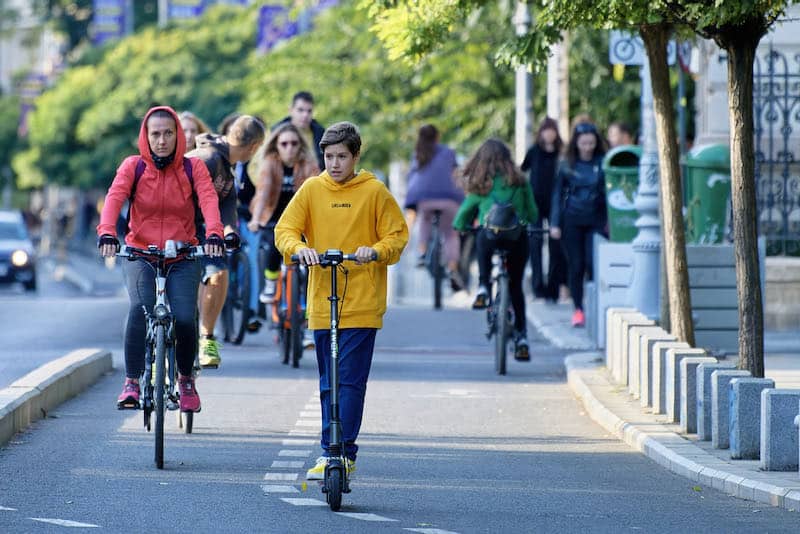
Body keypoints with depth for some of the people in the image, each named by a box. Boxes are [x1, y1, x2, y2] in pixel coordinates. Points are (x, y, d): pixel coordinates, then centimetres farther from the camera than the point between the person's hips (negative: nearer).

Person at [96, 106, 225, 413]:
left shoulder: (193, 168, -1)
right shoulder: (133, 166, -2)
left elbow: (208, 200, -17)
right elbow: (114, 198, -17)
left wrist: (213, 234, -37)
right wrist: (107, 233, -37)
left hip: (183, 258, 1)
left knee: (185, 318, -17)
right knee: (140, 309, -28)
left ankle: (186, 379, 11)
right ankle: (132, 381, -18)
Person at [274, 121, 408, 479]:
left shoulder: (374, 192, 1)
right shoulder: (312, 189, 6)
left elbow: (398, 235, 2)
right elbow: (285, 230, 3)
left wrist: (375, 251, -18)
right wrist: (299, 247, -19)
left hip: (362, 303, -3)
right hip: (322, 302, 3)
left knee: (349, 382, -10)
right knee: (329, 384, 8)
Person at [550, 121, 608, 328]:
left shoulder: (602, 163, 2)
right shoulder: (567, 164, 4)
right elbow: (558, 194, 8)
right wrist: (554, 223, 2)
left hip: (596, 220, -1)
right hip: (572, 220, 1)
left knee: (593, 263, -11)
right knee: (576, 265, 1)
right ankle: (578, 309, 9)